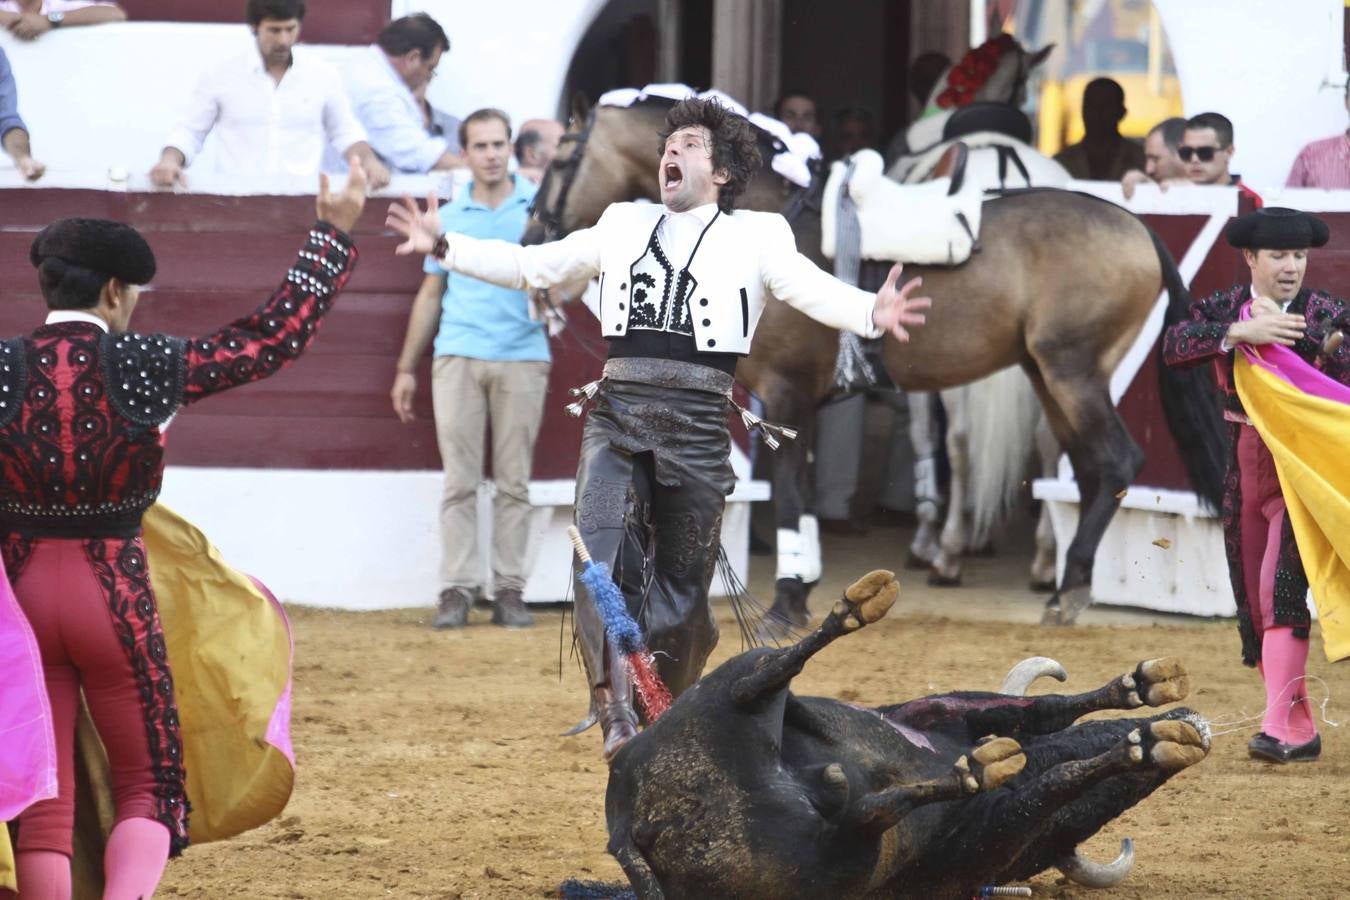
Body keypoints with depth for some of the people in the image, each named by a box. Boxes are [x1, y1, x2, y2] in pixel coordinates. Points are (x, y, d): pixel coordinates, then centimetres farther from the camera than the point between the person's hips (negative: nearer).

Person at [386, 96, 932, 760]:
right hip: (617, 414, 2)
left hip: (697, 422, -2)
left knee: (681, 583, 3)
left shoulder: (757, 236, 9)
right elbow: (531, 267, 24)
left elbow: (813, 291, -6)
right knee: (602, 561, -18)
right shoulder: (623, 225, 20)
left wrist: (872, 314, -26)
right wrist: (444, 249, 16)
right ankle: (616, 714, -23)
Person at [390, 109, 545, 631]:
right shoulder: (449, 216, 13)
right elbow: (430, 295, 17)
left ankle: (510, 591, 4)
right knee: (459, 481, -3)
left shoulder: (540, 207, 6)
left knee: (514, 483, 1)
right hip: (458, 355, 1)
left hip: (522, 357, -1)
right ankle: (456, 592, -3)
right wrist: (406, 368, 16)